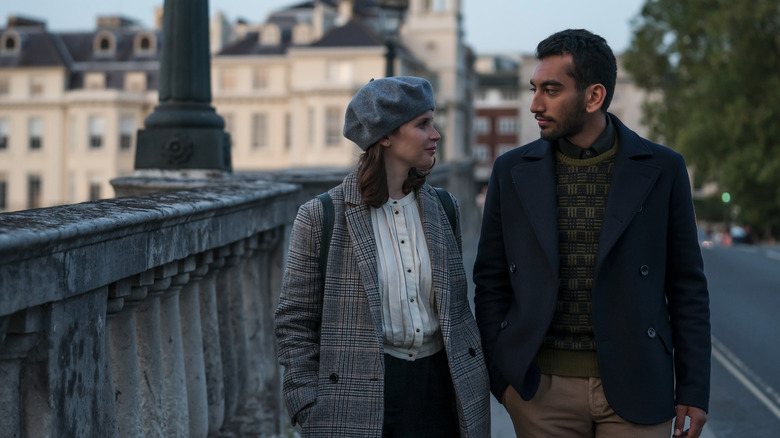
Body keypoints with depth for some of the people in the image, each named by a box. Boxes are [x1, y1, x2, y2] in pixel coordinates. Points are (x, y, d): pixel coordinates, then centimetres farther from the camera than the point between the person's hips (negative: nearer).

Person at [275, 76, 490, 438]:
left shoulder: (443, 209, 8)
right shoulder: (321, 217, -5)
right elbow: (294, 322, -2)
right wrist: (309, 409, -6)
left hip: (438, 390, 4)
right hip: (359, 402, -4)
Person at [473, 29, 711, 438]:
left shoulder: (662, 169, -1)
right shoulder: (512, 171, 3)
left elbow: (686, 284, 2)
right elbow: (490, 281, 8)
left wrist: (693, 389, 0)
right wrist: (499, 374, 2)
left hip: (633, 386, -1)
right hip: (540, 387, 1)